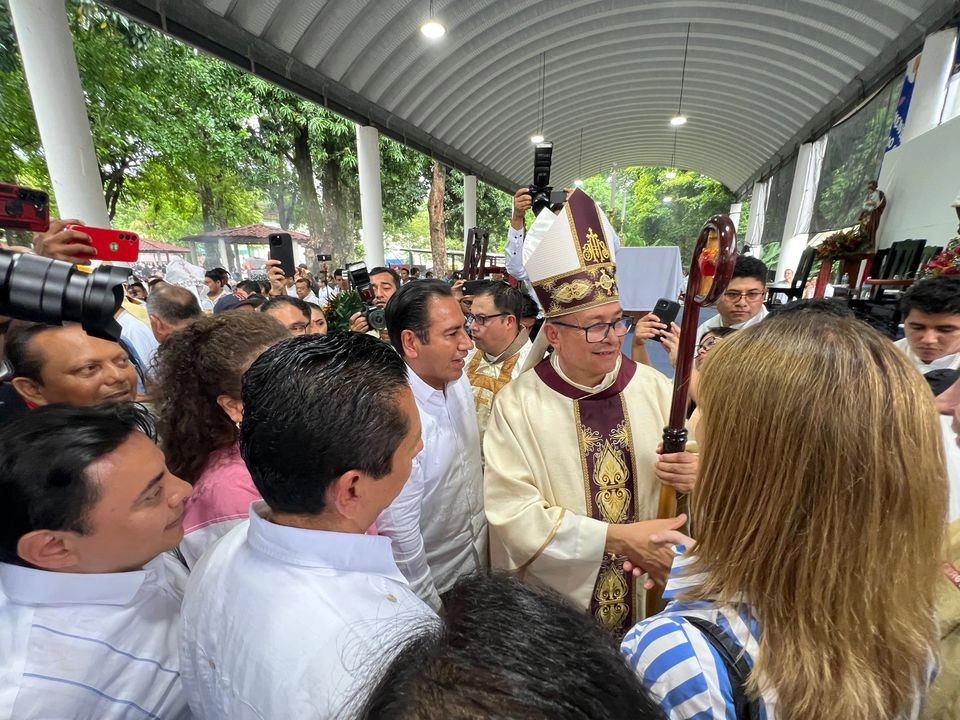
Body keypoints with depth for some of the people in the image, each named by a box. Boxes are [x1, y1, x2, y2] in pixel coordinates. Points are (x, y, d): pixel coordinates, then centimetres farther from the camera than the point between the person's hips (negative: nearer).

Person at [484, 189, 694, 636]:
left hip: (646, 596, 3)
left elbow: (696, 469, -1)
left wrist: (694, 475, -24)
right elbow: (512, 511, -22)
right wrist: (618, 538, -25)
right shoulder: (517, 404, -19)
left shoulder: (656, 388, -9)